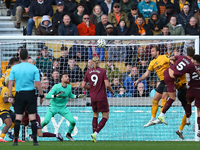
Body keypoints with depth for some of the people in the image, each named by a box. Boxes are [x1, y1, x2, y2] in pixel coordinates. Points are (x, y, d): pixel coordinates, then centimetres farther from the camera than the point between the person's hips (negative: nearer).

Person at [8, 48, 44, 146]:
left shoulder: (14, 68, -1)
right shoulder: (33, 68, -5)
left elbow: (10, 83, -1)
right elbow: (38, 84, -6)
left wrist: (10, 96, 3)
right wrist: (41, 95, 4)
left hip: (19, 94, 1)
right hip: (30, 94, -1)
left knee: (18, 118, 3)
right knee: (33, 118, 3)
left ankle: (15, 141, 1)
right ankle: (35, 140, 2)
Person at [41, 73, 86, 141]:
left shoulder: (69, 87, -1)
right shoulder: (56, 87, -18)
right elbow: (47, 96, -24)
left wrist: (77, 96, 5)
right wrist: (56, 95, -40)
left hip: (63, 107, 4)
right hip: (54, 107, -4)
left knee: (73, 121, -10)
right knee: (46, 121, -24)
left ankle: (69, 134, 19)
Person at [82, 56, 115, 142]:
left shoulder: (88, 72, 2)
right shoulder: (103, 71, -11)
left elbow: (83, 85, 5)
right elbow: (107, 84, -17)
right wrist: (111, 91, 0)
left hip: (93, 97, 5)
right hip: (101, 97, -5)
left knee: (95, 115, 22)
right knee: (105, 116, 3)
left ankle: (94, 133, 14)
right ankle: (96, 133, -14)